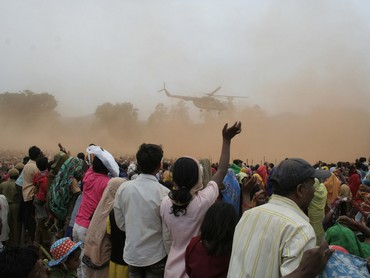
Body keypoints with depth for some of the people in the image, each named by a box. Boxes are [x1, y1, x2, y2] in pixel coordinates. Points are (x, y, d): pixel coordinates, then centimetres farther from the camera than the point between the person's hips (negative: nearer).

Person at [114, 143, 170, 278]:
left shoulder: (123, 188, -12)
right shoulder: (164, 193, -22)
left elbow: (120, 222, -1)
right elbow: (168, 230, -14)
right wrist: (170, 255, 2)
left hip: (132, 253, 3)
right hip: (155, 255, -3)